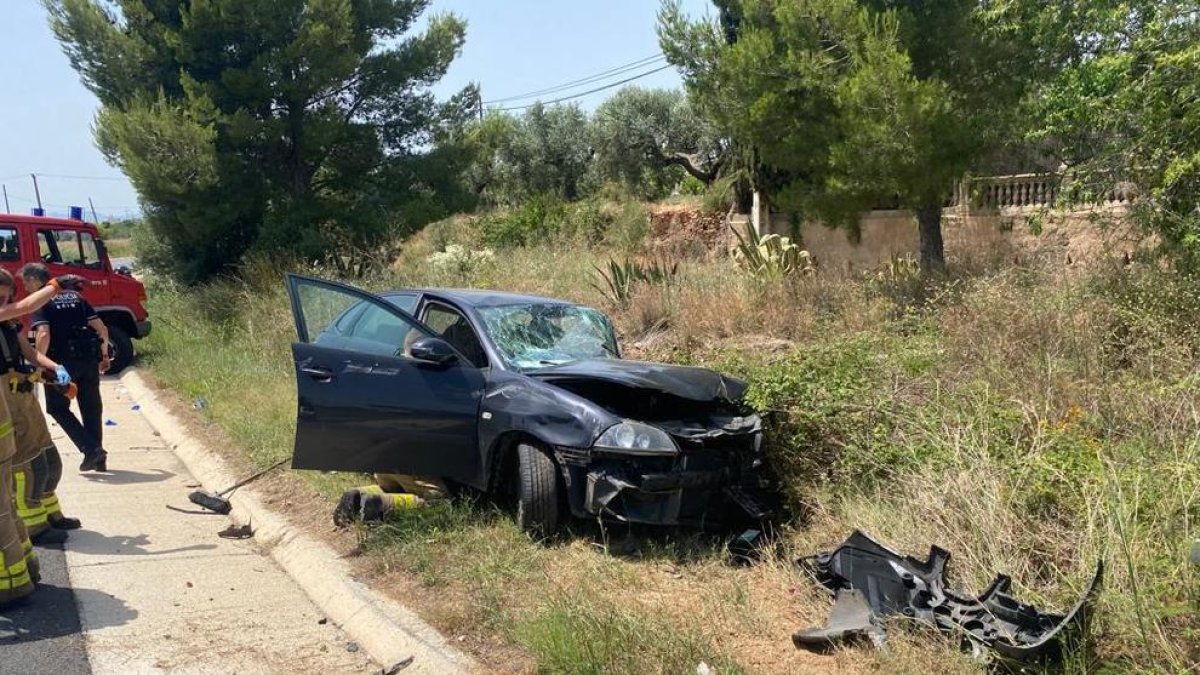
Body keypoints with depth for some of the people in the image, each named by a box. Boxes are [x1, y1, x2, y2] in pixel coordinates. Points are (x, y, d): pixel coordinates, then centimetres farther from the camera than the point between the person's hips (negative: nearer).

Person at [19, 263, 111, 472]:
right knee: (91, 408, 13)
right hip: (89, 359, 6)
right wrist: (104, 355, 21)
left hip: (62, 361, -5)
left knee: (58, 407, 9)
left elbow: (44, 335, -19)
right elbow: (101, 328, 11)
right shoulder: (74, 295, 14)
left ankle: (91, 449, -4)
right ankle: (98, 458, 18)